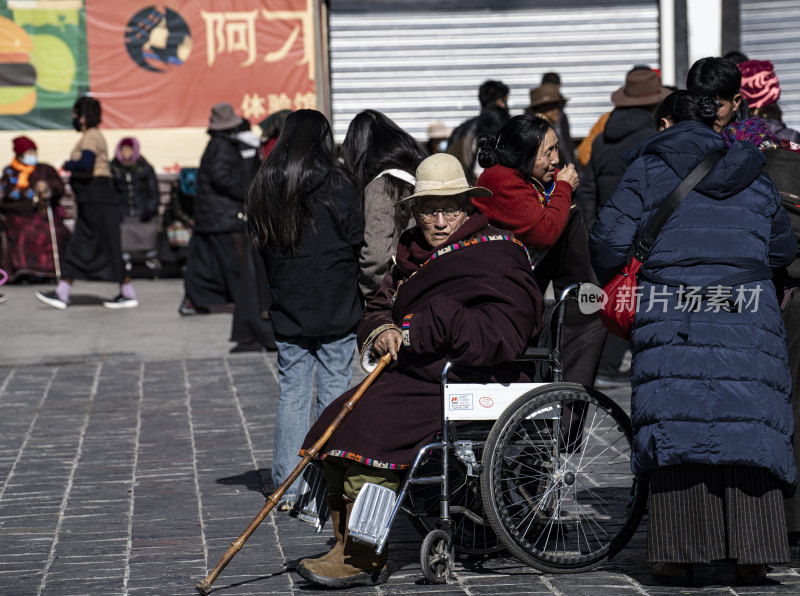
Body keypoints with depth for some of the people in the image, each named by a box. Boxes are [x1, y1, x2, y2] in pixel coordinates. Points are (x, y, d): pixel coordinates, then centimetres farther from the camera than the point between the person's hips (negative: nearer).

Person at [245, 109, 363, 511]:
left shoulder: (265, 186, 3)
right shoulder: (335, 184, -9)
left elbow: (259, 242, 8)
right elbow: (358, 239, -7)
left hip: (288, 308, 4)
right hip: (336, 310, -3)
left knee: (292, 393, 8)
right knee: (334, 392, 2)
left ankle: (287, 488, 7)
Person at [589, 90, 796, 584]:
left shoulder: (650, 167, 9)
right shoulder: (752, 173, 18)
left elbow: (610, 236, 2)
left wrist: (609, 283, 21)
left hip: (671, 311, -2)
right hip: (748, 317, 2)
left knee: (676, 422, -1)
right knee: (749, 426, 2)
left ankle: (680, 553, -3)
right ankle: (752, 552, -1)